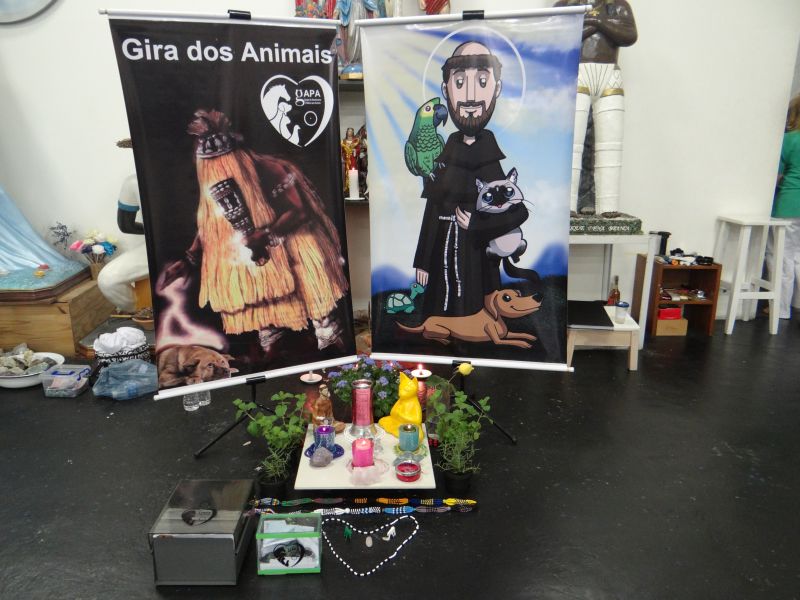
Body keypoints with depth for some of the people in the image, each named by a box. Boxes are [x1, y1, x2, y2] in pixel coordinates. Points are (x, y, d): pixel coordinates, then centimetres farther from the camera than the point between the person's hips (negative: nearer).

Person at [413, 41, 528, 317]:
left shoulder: (497, 154, -6)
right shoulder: (445, 154, 3)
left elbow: (521, 209, -7)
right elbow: (431, 213, 6)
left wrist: (478, 226, -14)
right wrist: (423, 262, 6)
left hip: (477, 255, -3)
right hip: (444, 253, 3)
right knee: (443, 314, 9)